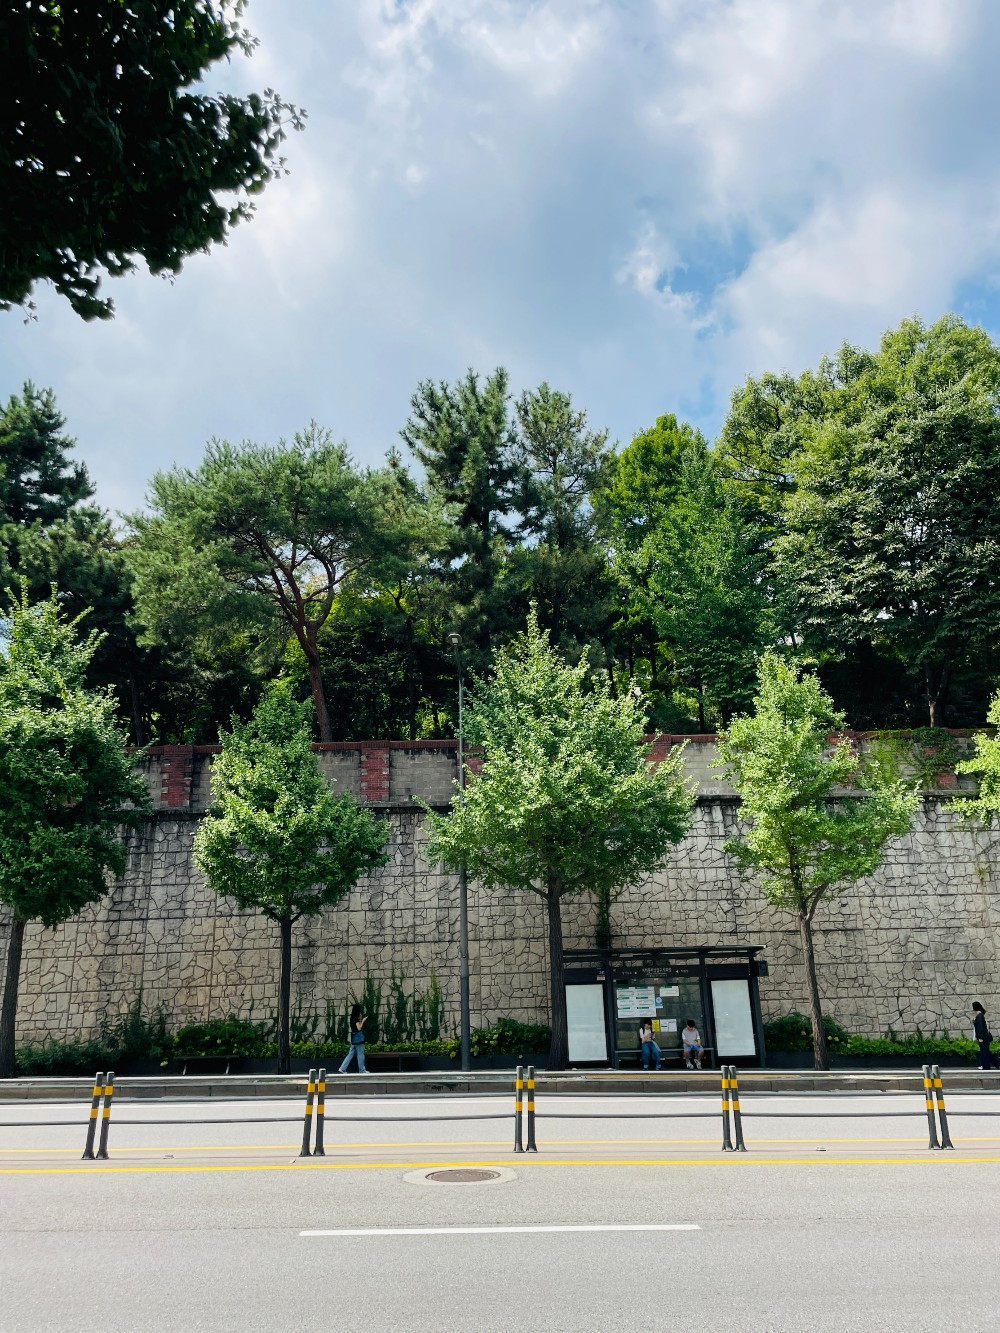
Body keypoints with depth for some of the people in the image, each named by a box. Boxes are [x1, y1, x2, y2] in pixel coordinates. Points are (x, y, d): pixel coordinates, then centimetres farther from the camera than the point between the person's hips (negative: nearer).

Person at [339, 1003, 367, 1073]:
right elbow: (359, 1028, -17)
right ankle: (362, 1070, 6)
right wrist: (363, 1020, -10)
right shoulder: (356, 1018, -13)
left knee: (351, 1054, 11)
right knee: (360, 1054, 0)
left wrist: (360, 1019, 17)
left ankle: (343, 1068, 8)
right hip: (358, 1038, -9)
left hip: (354, 1039, 9)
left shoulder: (352, 1018, 12)